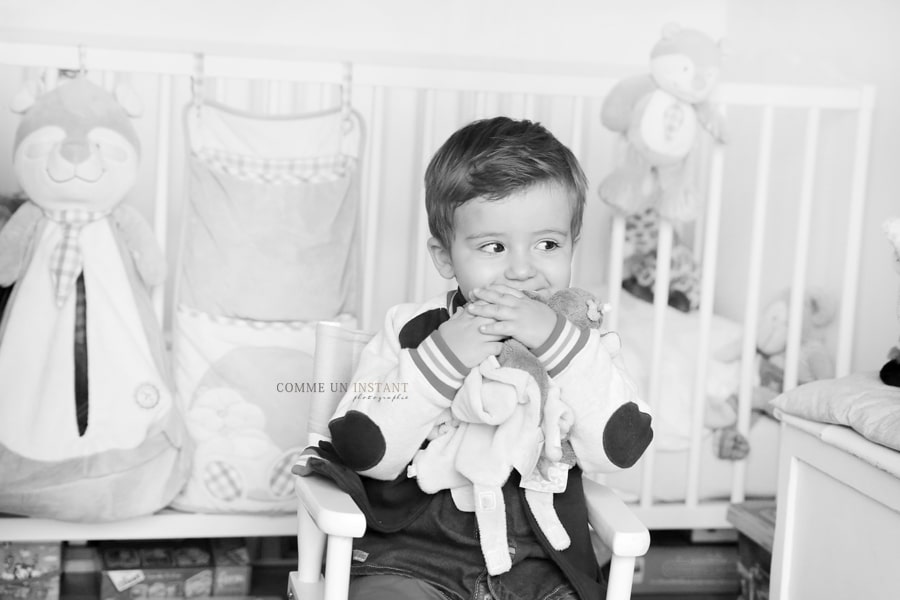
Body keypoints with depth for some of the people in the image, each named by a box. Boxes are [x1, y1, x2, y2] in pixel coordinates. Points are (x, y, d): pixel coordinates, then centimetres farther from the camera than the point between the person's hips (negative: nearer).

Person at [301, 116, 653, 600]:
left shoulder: (579, 340, 2)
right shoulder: (410, 332, -1)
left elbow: (619, 447, -13)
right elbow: (366, 453, -10)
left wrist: (556, 341, -22)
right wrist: (439, 358, -20)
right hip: (409, 558, -1)